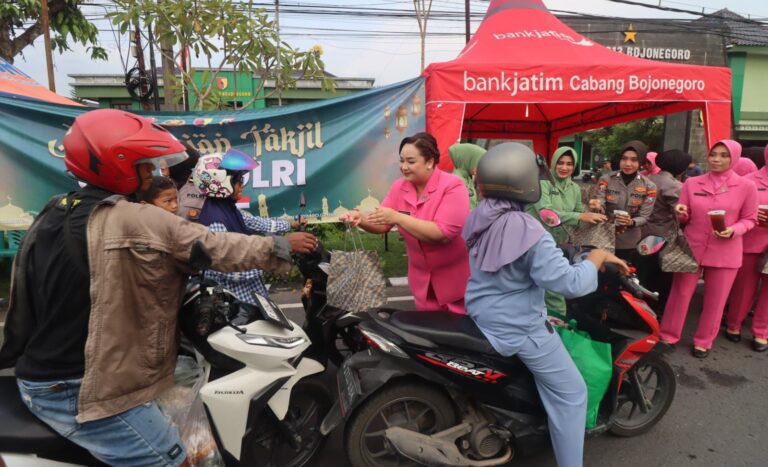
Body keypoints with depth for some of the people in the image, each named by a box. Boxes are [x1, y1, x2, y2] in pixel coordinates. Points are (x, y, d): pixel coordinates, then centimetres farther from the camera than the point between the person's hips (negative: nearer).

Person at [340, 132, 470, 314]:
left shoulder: (453, 186, -19)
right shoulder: (399, 187, -3)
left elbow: (443, 234, -29)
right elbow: (382, 224, 0)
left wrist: (397, 217, -32)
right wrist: (360, 218, -22)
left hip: (456, 279, -5)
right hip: (423, 277, 5)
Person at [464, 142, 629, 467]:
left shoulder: (479, 217, -5)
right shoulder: (528, 231, -26)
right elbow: (568, 282, -27)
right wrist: (597, 257, -11)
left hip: (480, 318, 8)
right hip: (520, 329, -8)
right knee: (571, 393, 9)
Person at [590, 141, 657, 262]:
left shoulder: (649, 187, -4)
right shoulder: (606, 179, -6)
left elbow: (644, 217, -5)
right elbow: (601, 208, -10)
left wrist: (631, 222, -27)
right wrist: (596, 206, -34)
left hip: (630, 243, 1)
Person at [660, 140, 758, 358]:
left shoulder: (746, 187, -4)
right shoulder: (692, 183, 1)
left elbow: (749, 219, 3)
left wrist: (733, 230, -17)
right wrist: (680, 213, -17)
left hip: (725, 252, 0)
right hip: (691, 247, 1)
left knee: (715, 301, 9)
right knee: (680, 294, 6)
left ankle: (703, 341, 26)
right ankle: (668, 336, 20)